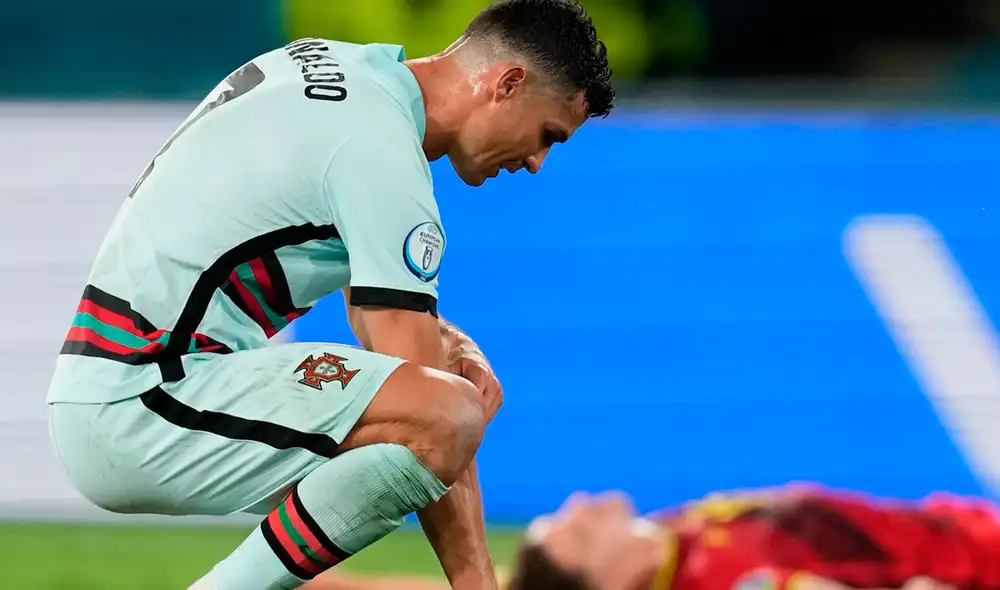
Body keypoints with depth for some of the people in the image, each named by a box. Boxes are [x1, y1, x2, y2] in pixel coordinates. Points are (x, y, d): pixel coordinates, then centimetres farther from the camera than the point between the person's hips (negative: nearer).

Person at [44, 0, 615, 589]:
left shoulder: (333, 64, 13)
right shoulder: (381, 151, -16)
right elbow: (424, 417, -18)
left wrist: (449, 342, 5)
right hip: (140, 410, -11)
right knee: (451, 414, -26)